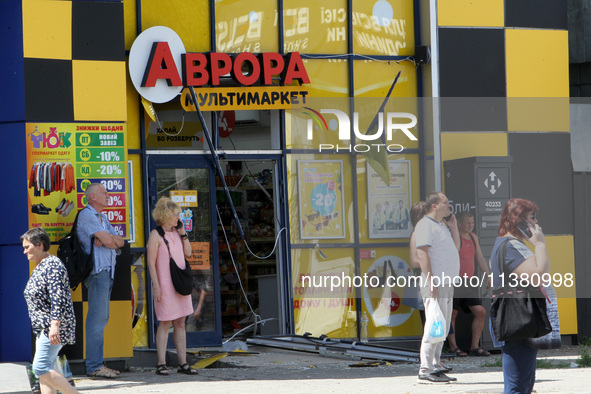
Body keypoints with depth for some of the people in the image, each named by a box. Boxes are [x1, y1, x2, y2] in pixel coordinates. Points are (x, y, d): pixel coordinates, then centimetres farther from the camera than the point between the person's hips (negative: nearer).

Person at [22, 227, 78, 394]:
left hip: (55, 328, -11)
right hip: (43, 329, 11)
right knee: (44, 370, 5)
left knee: (40, 367, -16)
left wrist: (54, 324, -31)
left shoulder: (52, 265, -13)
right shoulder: (40, 267, 20)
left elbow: (58, 297, -23)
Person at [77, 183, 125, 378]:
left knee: (101, 319, 9)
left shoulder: (102, 218, 22)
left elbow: (120, 242, 11)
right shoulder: (86, 215, -8)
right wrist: (111, 239, 5)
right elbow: (108, 240, -16)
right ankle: (94, 366, -9)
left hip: (107, 272, 10)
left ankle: (97, 364, 12)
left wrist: (107, 239, -8)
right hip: (97, 272, -10)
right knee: (97, 319, -10)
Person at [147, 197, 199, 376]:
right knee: (165, 324, -5)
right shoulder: (156, 235, -8)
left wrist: (183, 233, 4)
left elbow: (188, 253, 12)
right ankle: (161, 364, 0)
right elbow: (151, 262, -11)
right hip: (165, 285, -7)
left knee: (180, 323, 7)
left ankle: (183, 363, 10)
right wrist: (156, 286, -16)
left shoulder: (176, 232, 12)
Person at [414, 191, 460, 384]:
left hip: (447, 284, 10)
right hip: (435, 283, -10)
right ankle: (426, 370, -11)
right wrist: (431, 282, -23)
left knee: (443, 327, 11)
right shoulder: (425, 225, -10)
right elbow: (422, 253, -17)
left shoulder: (441, 225, 21)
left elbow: (456, 248, 23)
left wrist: (453, 226, 15)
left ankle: (436, 366, 16)